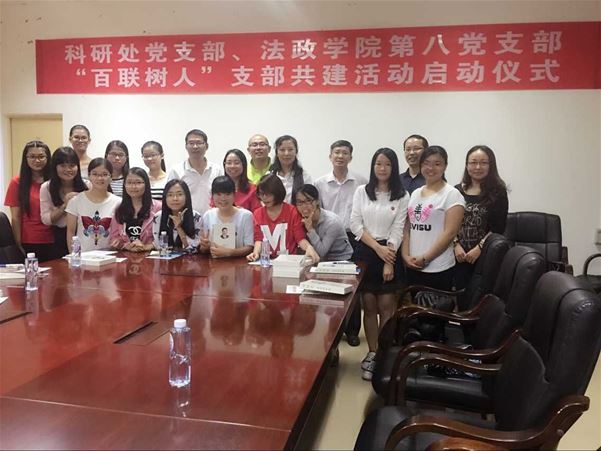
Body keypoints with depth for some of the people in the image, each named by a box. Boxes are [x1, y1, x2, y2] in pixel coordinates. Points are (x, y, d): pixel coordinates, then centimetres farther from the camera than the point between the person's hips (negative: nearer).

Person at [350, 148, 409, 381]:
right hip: (365, 252, 1)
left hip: (389, 253, -1)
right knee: (369, 306, 5)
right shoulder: (361, 191, 3)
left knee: (386, 306, 1)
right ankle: (372, 353, 15)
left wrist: (389, 261, -12)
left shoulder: (402, 196, 1)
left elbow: (397, 230, -4)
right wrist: (377, 248, -11)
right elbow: (355, 225, -2)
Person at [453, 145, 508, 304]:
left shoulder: (497, 192, 1)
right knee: (461, 297, 7)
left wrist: (478, 249, -13)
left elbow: (498, 227, -5)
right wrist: (456, 245, -8)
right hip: (459, 256, 3)